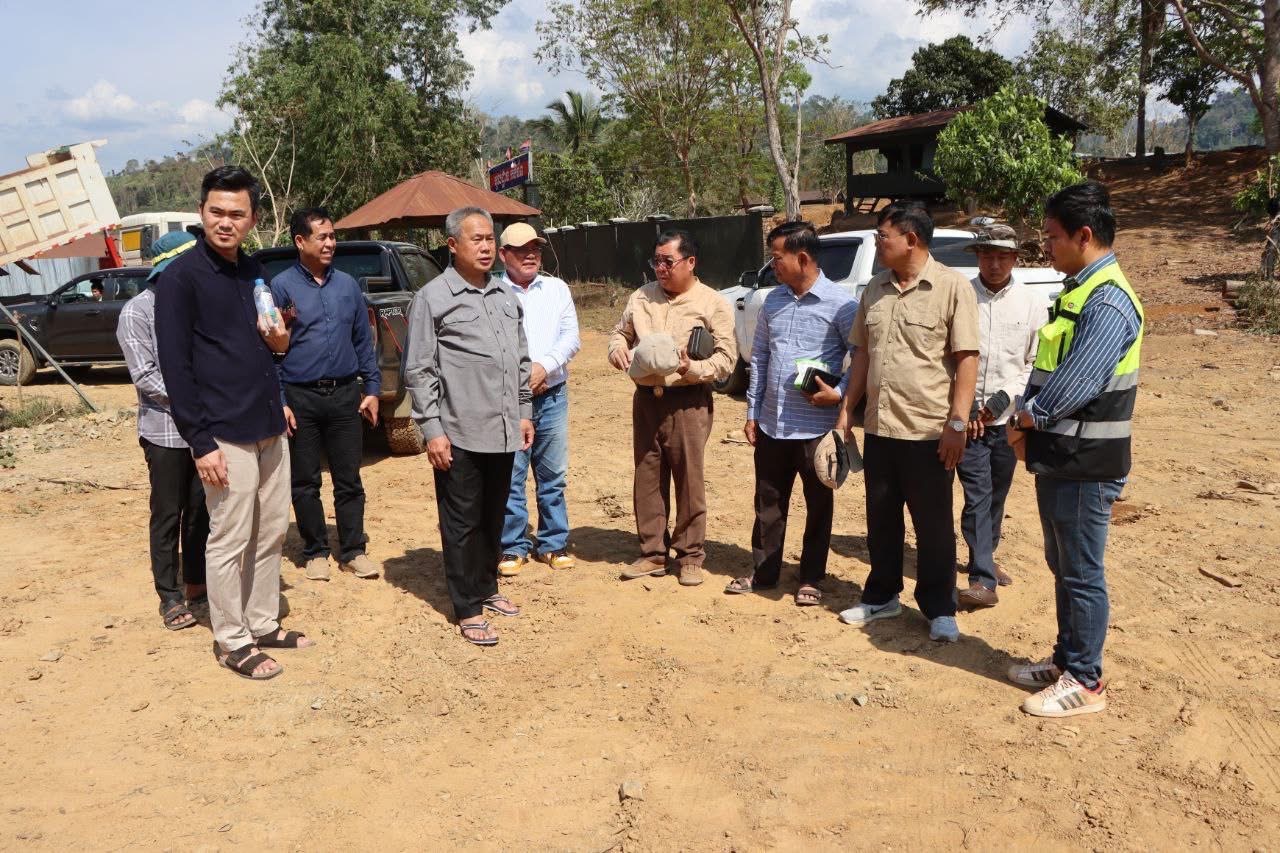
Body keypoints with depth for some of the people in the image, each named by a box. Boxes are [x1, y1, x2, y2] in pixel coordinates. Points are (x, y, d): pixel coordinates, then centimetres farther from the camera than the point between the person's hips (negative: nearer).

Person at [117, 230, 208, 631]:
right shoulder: (138, 311, -7)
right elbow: (144, 376, -13)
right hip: (165, 430, -5)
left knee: (201, 511, 12)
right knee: (168, 516, 4)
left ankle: (196, 585, 26)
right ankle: (170, 597, 14)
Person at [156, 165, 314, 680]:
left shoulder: (253, 271, 11)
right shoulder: (182, 276, -10)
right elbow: (175, 365, -13)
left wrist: (279, 341, -1)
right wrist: (200, 442, -17)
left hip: (270, 428, 7)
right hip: (224, 434, -7)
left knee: (272, 533, 14)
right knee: (229, 542, 3)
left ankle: (263, 624, 29)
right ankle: (232, 641, 17)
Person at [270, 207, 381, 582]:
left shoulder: (347, 285, 7)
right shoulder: (282, 286, -4)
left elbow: (363, 340, 12)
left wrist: (371, 389, 7)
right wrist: (279, 401, -9)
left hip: (344, 395, 3)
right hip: (301, 398, -2)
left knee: (349, 479, 7)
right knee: (305, 481, 8)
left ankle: (353, 550, 17)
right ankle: (316, 552, 21)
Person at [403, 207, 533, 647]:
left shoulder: (507, 296, 13)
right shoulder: (433, 298, -6)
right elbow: (418, 371, -8)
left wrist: (524, 412, 15)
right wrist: (432, 430, -12)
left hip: (504, 431, 6)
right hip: (460, 434, -6)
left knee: (494, 519, 16)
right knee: (462, 523, 3)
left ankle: (487, 588, 33)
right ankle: (467, 609, 14)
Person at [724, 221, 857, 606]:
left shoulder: (839, 303, -10)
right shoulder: (773, 301, 8)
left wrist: (839, 393, -17)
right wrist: (752, 412, 11)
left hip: (815, 426, -5)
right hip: (771, 425, 5)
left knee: (818, 506, 9)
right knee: (768, 503, 14)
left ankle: (811, 579, 23)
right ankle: (763, 571, 29)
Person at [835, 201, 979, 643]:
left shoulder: (952, 286, -9)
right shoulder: (875, 289, 9)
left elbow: (966, 358, -11)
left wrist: (958, 421, -16)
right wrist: (847, 409, 12)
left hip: (930, 431, -6)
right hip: (879, 428, 6)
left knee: (934, 526, 6)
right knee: (881, 521, 16)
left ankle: (939, 610, 19)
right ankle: (882, 597, 31)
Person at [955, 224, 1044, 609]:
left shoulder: (1031, 302, 2)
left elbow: (1036, 362, 4)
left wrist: (1004, 398, -8)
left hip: (1008, 417, 3)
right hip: (966, 414, -3)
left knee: (997, 494, 15)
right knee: (977, 496, -8)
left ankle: (985, 558, 35)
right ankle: (983, 580, -7)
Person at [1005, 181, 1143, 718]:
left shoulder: (1108, 302, -19)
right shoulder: (1077, 293, 13)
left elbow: (1075, 385, -26)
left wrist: (1025, 419, -10)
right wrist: (1028, 428, 3)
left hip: (1086, 464, -10)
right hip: (1057, 458, 10)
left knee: (1082, 574, 1)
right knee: (1063, 567, 18)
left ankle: (1085, 682, 14)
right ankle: (1066, 659, 32)